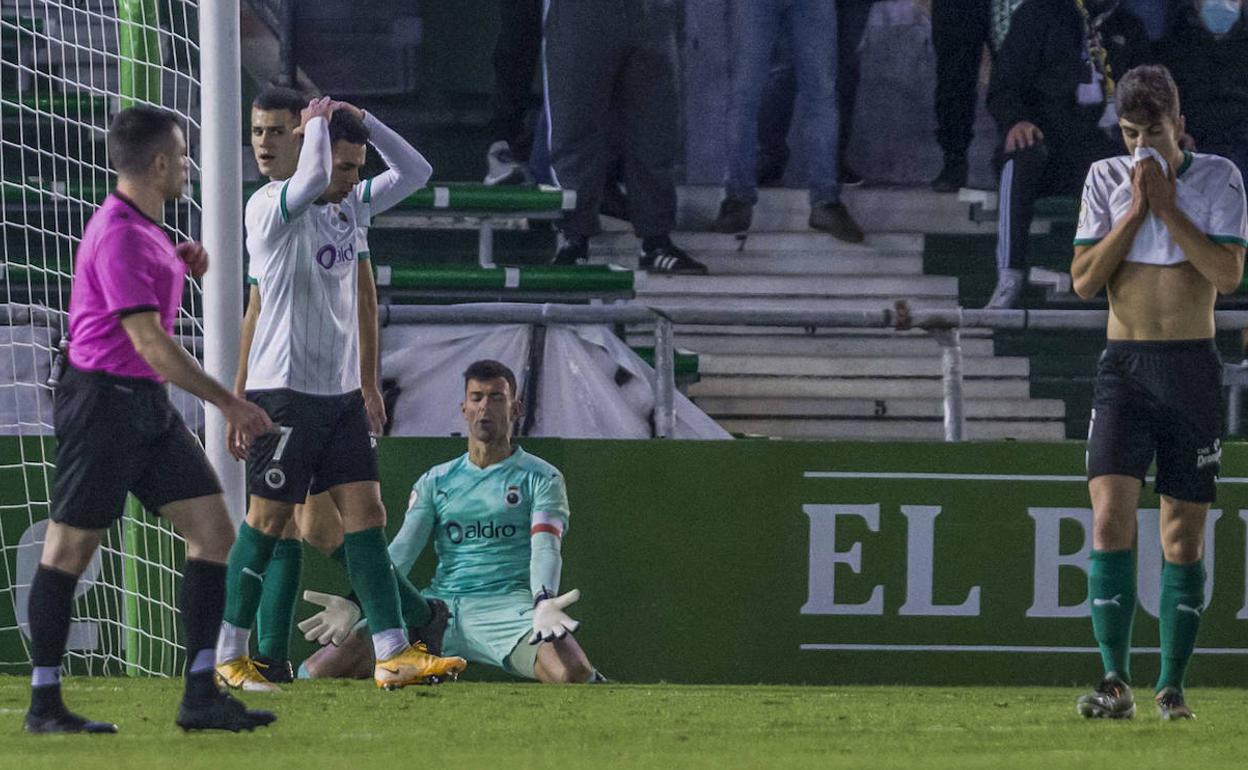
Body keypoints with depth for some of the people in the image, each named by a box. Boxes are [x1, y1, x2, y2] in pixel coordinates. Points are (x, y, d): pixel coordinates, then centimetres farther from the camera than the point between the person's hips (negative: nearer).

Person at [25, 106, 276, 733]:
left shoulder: (141, 227, 13)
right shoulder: (120, 235, -18)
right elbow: (151, 343, -23)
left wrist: (178, 261, 15)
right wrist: (229, 403, -22)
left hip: (147, 404, 10)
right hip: (104, 402, -10)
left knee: (211, 529, 1)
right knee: (71, 546, -2)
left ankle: (200, 695, 1)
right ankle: (44, 704, 5)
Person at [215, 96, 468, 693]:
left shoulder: (352, 207, 12)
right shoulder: (271, 207, -12)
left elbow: (415, 172, 17)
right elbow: (312, 179, -33)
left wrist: (361, 121, 5)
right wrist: (319, 123, -14)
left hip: (342, 392, 7)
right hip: (284, 391, -7)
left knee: (366, 514, -1)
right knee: (268, 519, -2)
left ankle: (393, 655, -5)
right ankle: (229, 656, 8)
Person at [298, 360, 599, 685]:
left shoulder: (541, 478, 8)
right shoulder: (436, 481, 19)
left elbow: (545, 548, -7)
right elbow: (402, 550, 8)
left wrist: (544, 602, -30)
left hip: (505, 604, -4)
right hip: (440, 606, 4)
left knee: (572, 673, -37)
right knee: (318, 670, -10)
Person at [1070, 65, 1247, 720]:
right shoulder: (1106, 180, 6)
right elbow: (1084, 279, -1)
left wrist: (1168, 208, -13)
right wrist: (1135, 211, -10)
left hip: (1192, 370, -1)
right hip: (1124, 367, 1)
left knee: (1184, 537, 1)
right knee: (1110, 519, -14)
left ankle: (1172, 685, 8)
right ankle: (1116, 682, -16)